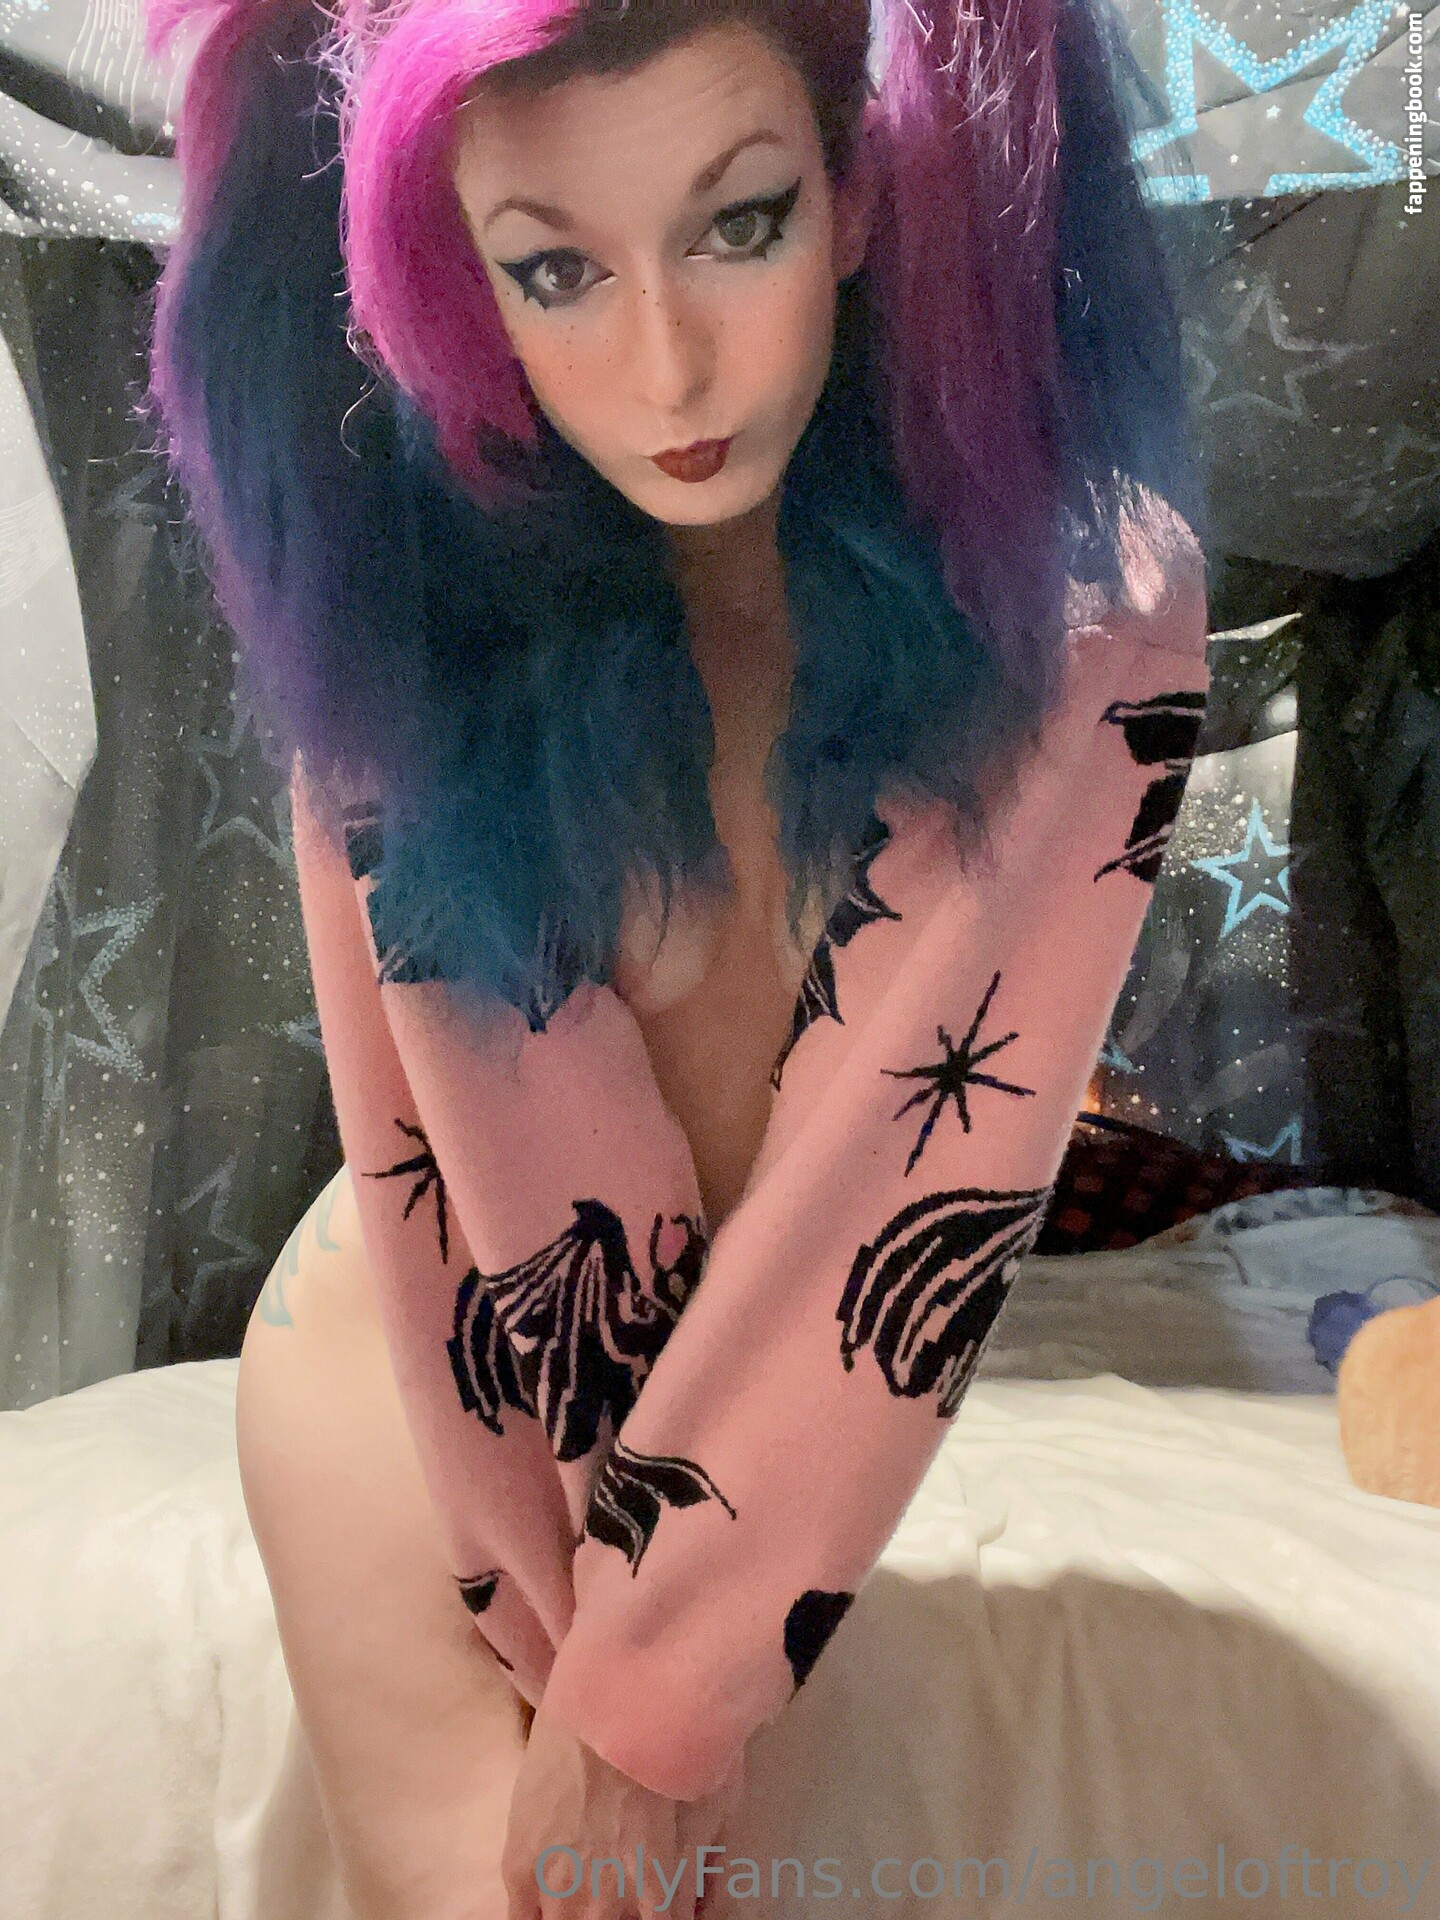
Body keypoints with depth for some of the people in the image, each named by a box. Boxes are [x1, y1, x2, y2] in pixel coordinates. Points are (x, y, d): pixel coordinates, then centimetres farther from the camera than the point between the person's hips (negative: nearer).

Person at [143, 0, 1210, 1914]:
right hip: (432, 1366, 0)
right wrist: (574, 1636, -9)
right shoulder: (400, 598, -16)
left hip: (812, 1401, 0)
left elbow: (916, 1194, -20)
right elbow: (427, 1154, -12)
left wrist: (651, 1699, -14)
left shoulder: (1079, 602, -21)